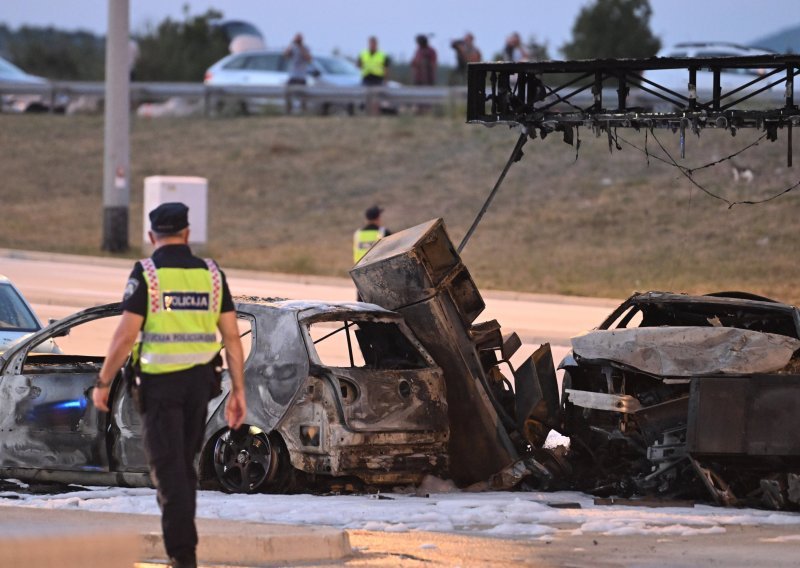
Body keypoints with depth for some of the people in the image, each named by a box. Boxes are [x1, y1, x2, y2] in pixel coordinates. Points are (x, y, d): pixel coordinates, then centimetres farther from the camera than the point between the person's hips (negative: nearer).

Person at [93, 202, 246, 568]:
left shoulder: (146, 273, -8)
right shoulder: (211, 274, 5)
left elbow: (125, 335, -12)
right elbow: (231, 337, 4)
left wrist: (102, 383, -3)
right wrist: (238, 390, 8)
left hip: (160, 383, -4)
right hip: (199, 381, 4)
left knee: (168, 469, -3)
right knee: (185, 466, 18)